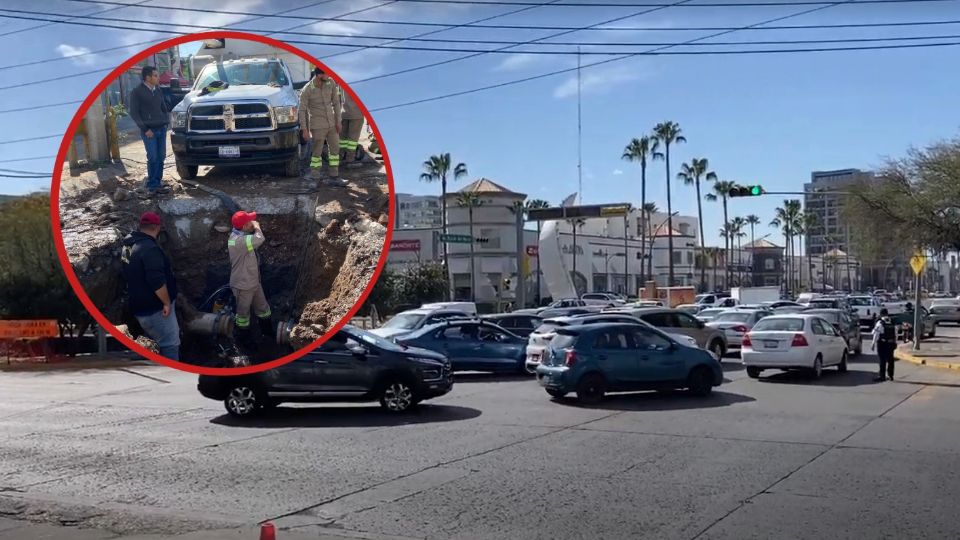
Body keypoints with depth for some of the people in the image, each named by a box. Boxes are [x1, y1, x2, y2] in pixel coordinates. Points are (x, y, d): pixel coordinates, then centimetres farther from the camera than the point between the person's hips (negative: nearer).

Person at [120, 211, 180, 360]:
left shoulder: (129, 243, 10)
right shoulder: (150, 248, -23)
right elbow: (157, 281, -28)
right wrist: (167, 302, -18)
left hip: (140, 303, 10)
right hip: (154, 307, -10)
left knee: (163, 341, 20)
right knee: (170, 343, -5)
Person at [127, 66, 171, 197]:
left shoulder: (158, 90, 12)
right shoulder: (137, 92, -5)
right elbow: (134, 113, -7)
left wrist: (166, 122, 7)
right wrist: (145, 129, -11)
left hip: (162, 129, 5)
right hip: (149, 130, -5)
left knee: (161, 157, 3)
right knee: (153, 158, -10)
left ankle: (157, 183, 10)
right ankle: (151, 185, -1)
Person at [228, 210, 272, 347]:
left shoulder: (242, 236, 1)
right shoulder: (237, 240, -33)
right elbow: (259, 239, -41)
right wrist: (257, 227, -25)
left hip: (253, 281, 9)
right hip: (243, 285, -9)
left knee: (262, 306, 24)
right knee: (243, 312, 14)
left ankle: (268, 329, 44)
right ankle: (244, 336, 34)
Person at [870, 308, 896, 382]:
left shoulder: (880, 323, -11)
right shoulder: (893, 323, 5)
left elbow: (876, 335, -12)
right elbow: (895, 334, 9)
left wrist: (873, 344, -7)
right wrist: (895, 343, 18)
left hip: (882, 344, -5)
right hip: (891, 344, 5)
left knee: (882, 360, -2)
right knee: (890, 360, 12)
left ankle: (882, 376, -2)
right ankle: (890, 375, 20)